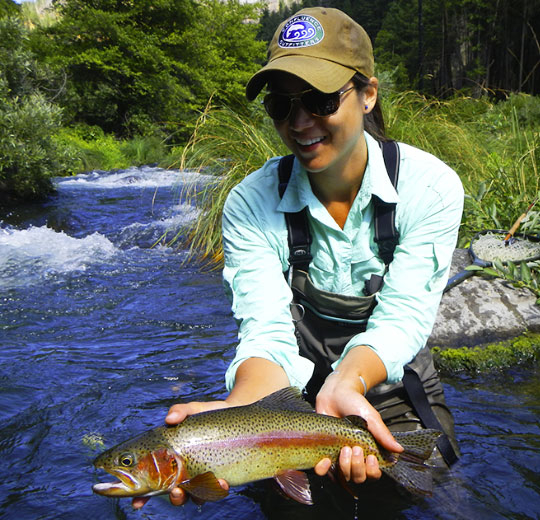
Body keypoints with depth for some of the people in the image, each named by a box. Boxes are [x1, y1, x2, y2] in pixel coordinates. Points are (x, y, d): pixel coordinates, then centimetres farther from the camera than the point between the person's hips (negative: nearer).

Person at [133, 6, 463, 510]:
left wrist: (343, 384, -41)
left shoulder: (430, 186, -15)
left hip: (393, 389, 1)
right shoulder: (250, 204, -14)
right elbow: (268, 333, -21)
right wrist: (238, 410, -43)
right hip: (294, 394, 0)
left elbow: (401, 317, -20)